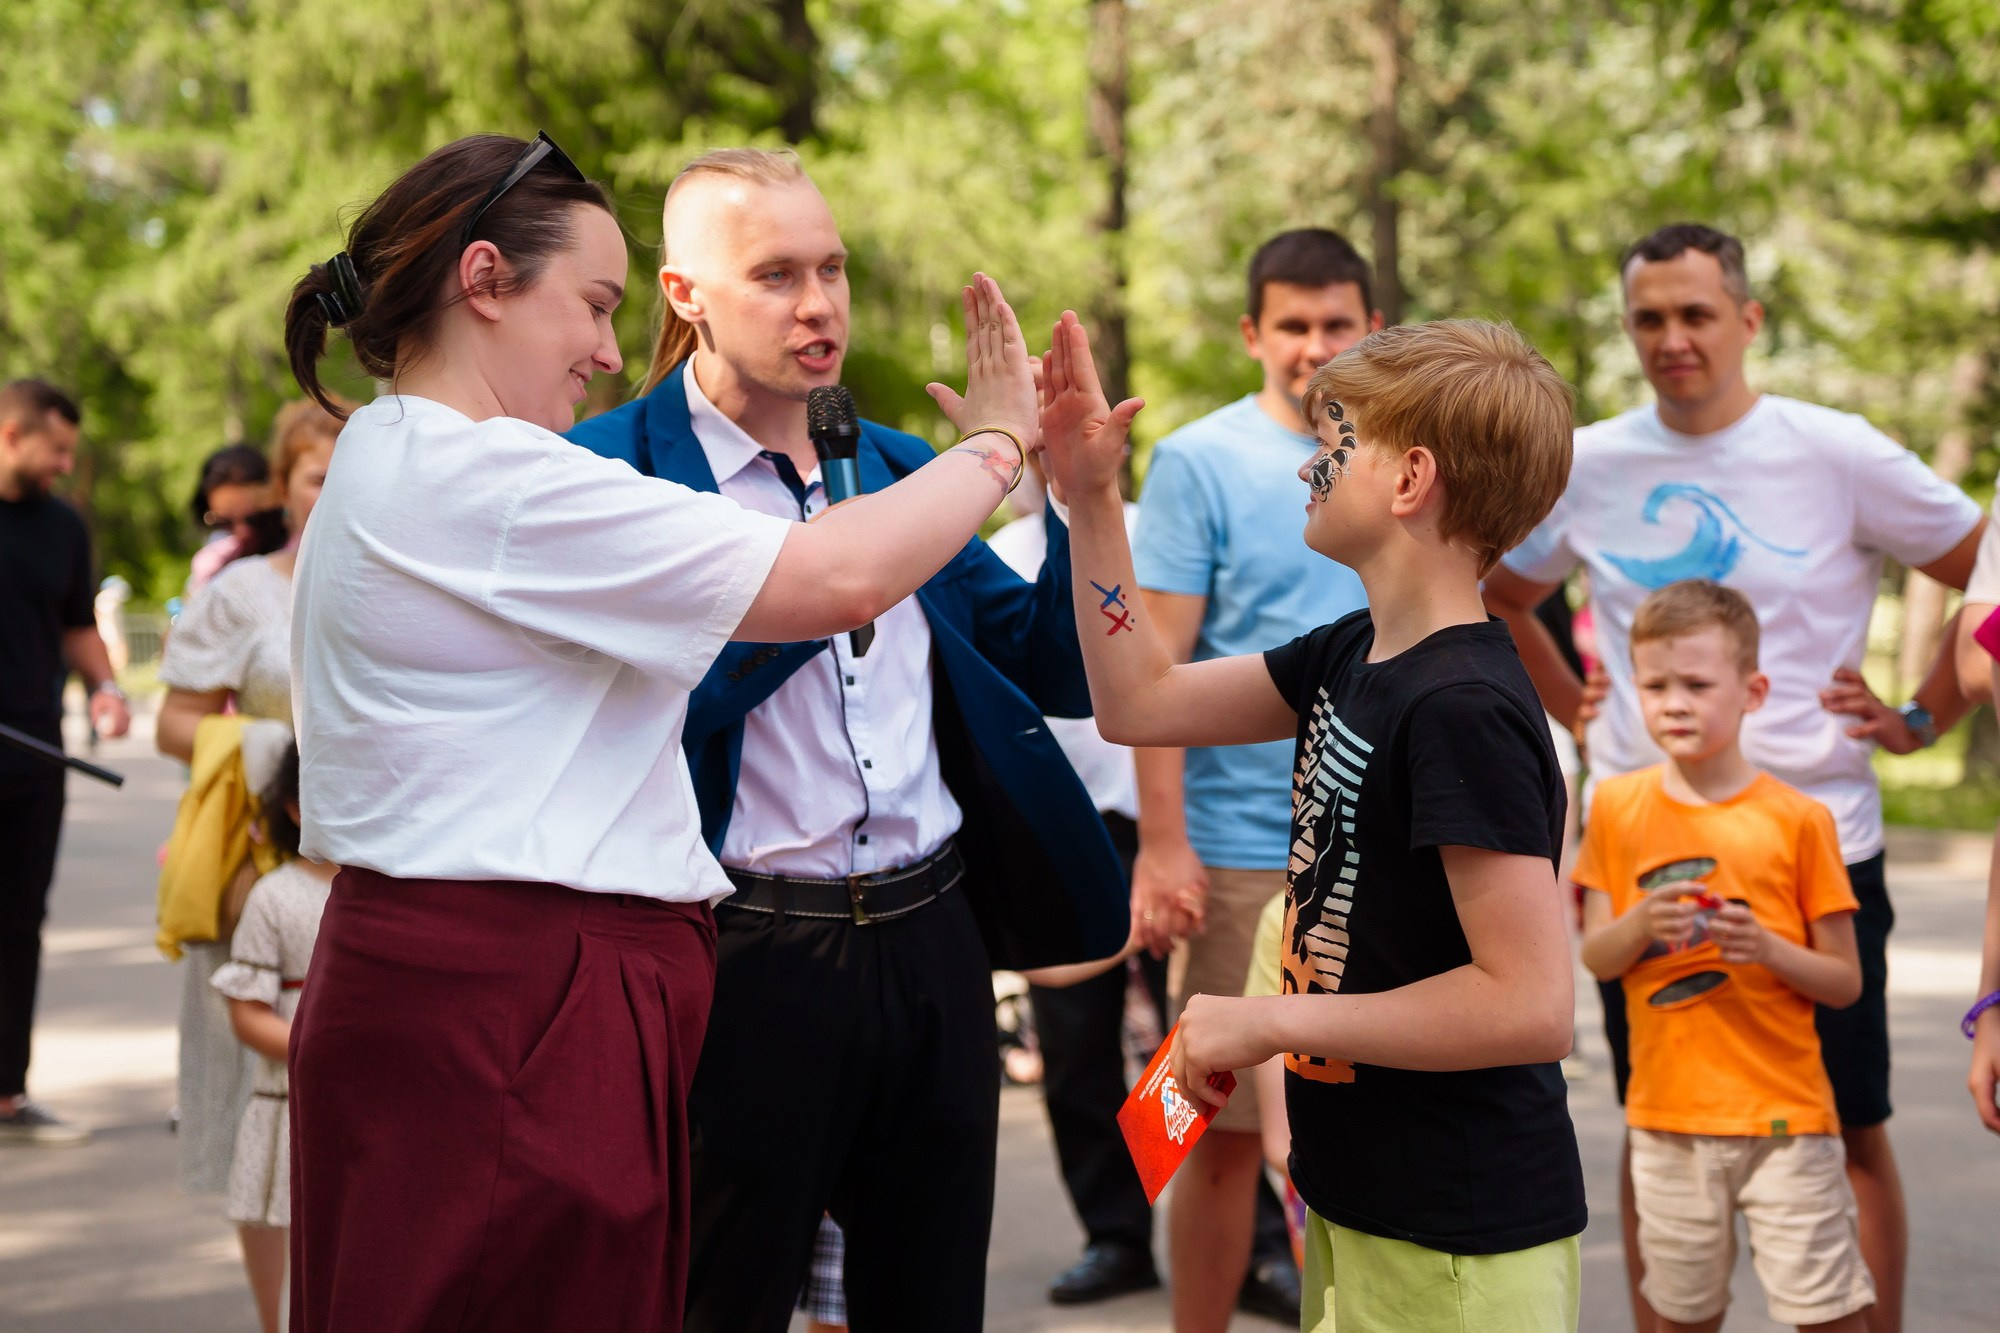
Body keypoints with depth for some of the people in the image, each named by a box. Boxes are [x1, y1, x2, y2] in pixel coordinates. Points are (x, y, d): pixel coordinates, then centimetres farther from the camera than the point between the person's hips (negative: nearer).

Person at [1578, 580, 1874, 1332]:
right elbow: (1595, 959, 3)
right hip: (1667, 1113, 3)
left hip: (1783, 1111, -2)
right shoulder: (1618, 807, 3)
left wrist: (1768, 948, -20)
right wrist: (1641, 923, -18)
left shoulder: (1796, 819, -5)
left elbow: (1846, 983, -2)